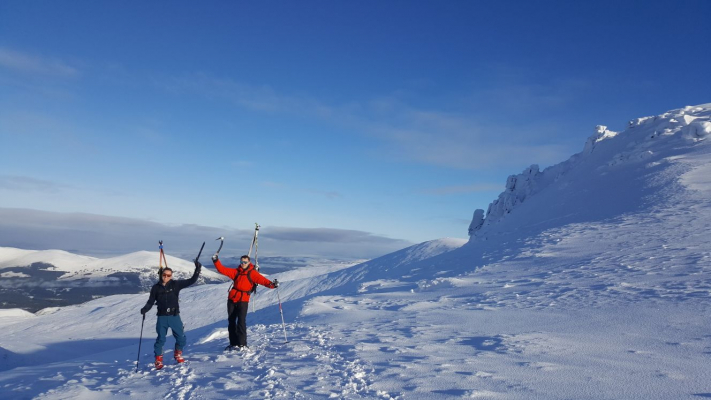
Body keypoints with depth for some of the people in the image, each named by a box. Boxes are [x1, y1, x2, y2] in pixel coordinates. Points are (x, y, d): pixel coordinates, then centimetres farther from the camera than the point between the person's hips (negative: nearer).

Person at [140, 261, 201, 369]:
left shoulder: (176, 285, -1)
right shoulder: (156, 288, 2)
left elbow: (191, 281, -4)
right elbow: (151, 302, 6)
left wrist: (197, 270, -13)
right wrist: (145, 309, -13)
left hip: (175, 316, 1)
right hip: (162, 318, 0)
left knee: (181, 338, 4)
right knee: (161, 339, -2)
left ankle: (178, 354, 30)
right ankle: (158, 359, 17)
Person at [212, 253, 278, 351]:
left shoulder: (252, 273, -2)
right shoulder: (236, 272, 11)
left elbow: (262, 279, -15)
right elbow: (222, 270, 9)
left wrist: (271, 284, -31)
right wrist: (216, 261, -2)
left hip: (243, 300, -5)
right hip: (232, 299, 5)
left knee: (241, 321, -13)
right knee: (231, 321, 9)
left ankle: (242, 344, -9)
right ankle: (233, 343, 19)